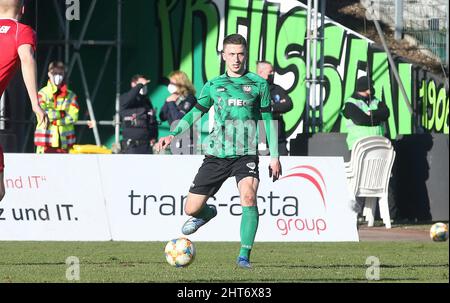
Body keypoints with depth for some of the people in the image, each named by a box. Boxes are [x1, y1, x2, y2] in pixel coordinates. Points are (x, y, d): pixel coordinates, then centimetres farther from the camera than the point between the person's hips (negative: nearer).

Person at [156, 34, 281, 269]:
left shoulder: (258, 84, 5)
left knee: (248, 196, -31)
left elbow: (268, 121, 9)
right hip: (216, 154, 3)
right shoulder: (213, 86, 10)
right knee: (191, 209, 0)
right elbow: (196, 112, 17)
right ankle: (207, 213, 40)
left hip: (246, 154, -3)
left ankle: (244, 257, -25)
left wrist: (274, 156, 5)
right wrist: (173, 134, 2)